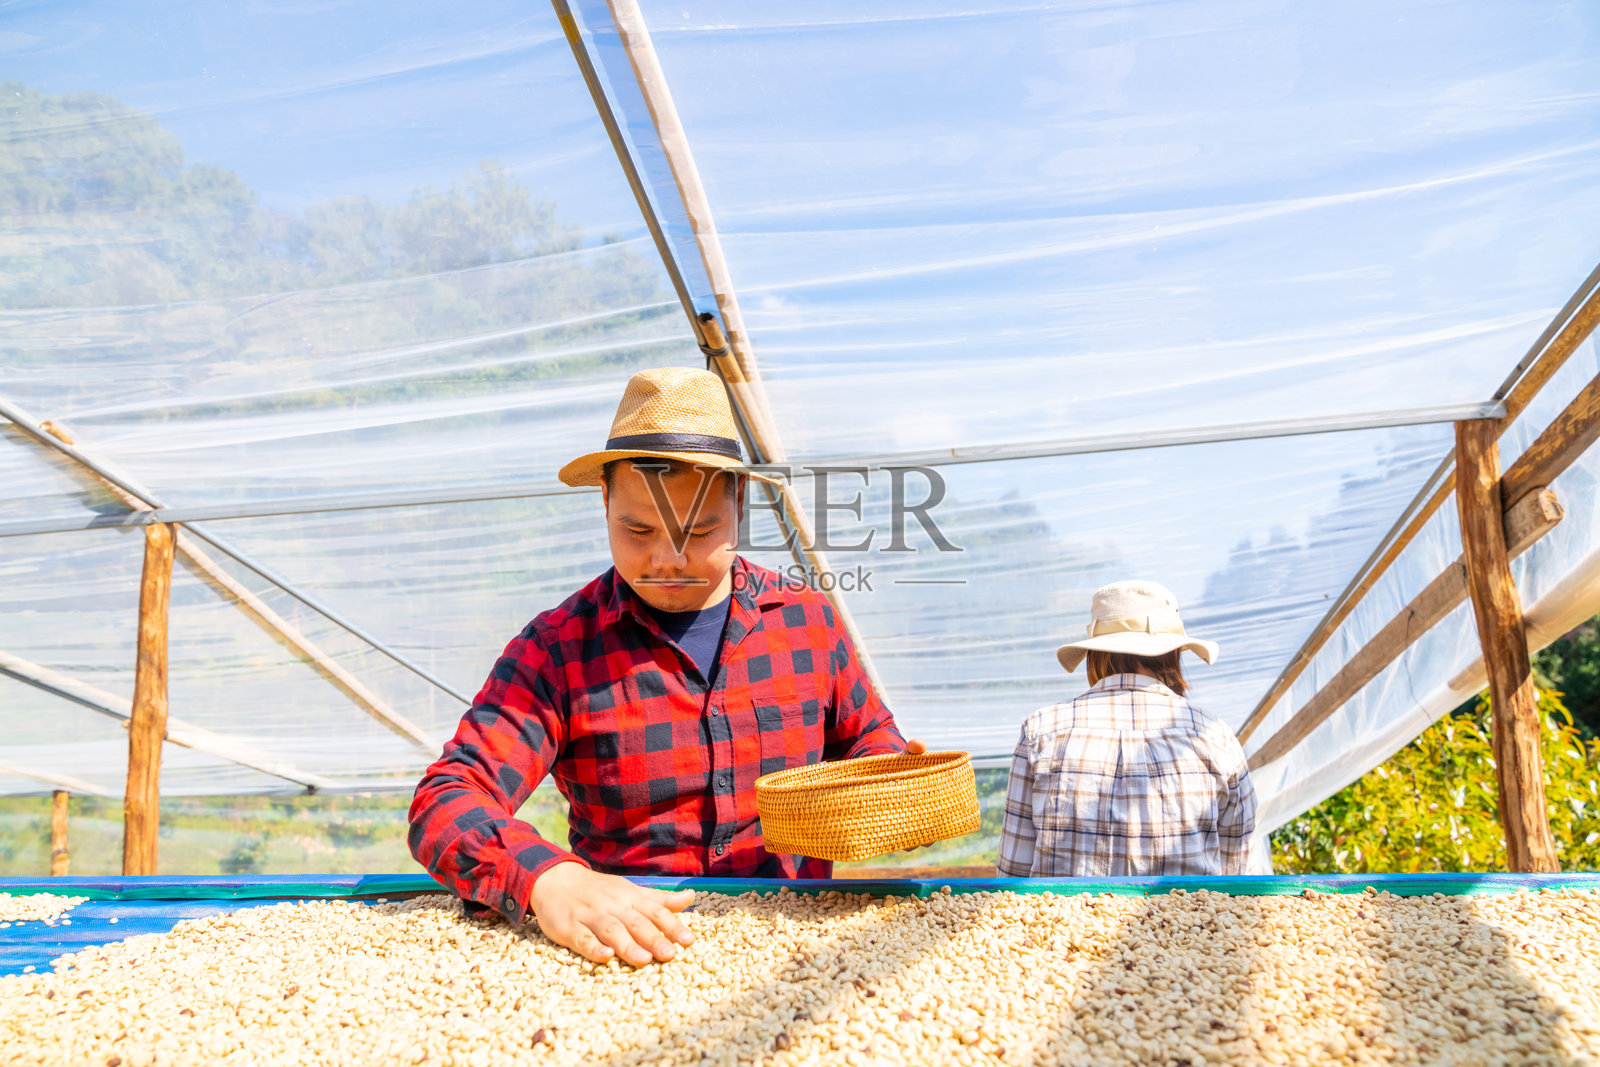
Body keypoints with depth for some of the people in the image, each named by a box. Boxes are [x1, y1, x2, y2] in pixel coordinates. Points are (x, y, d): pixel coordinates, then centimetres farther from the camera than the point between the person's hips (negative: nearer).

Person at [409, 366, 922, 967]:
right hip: (626, 955, -2)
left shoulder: (809, 620, 4)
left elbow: (866, 739, 21)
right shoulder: (557, 650, -5)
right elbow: (446, 805, -14)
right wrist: (551, 881, -34)